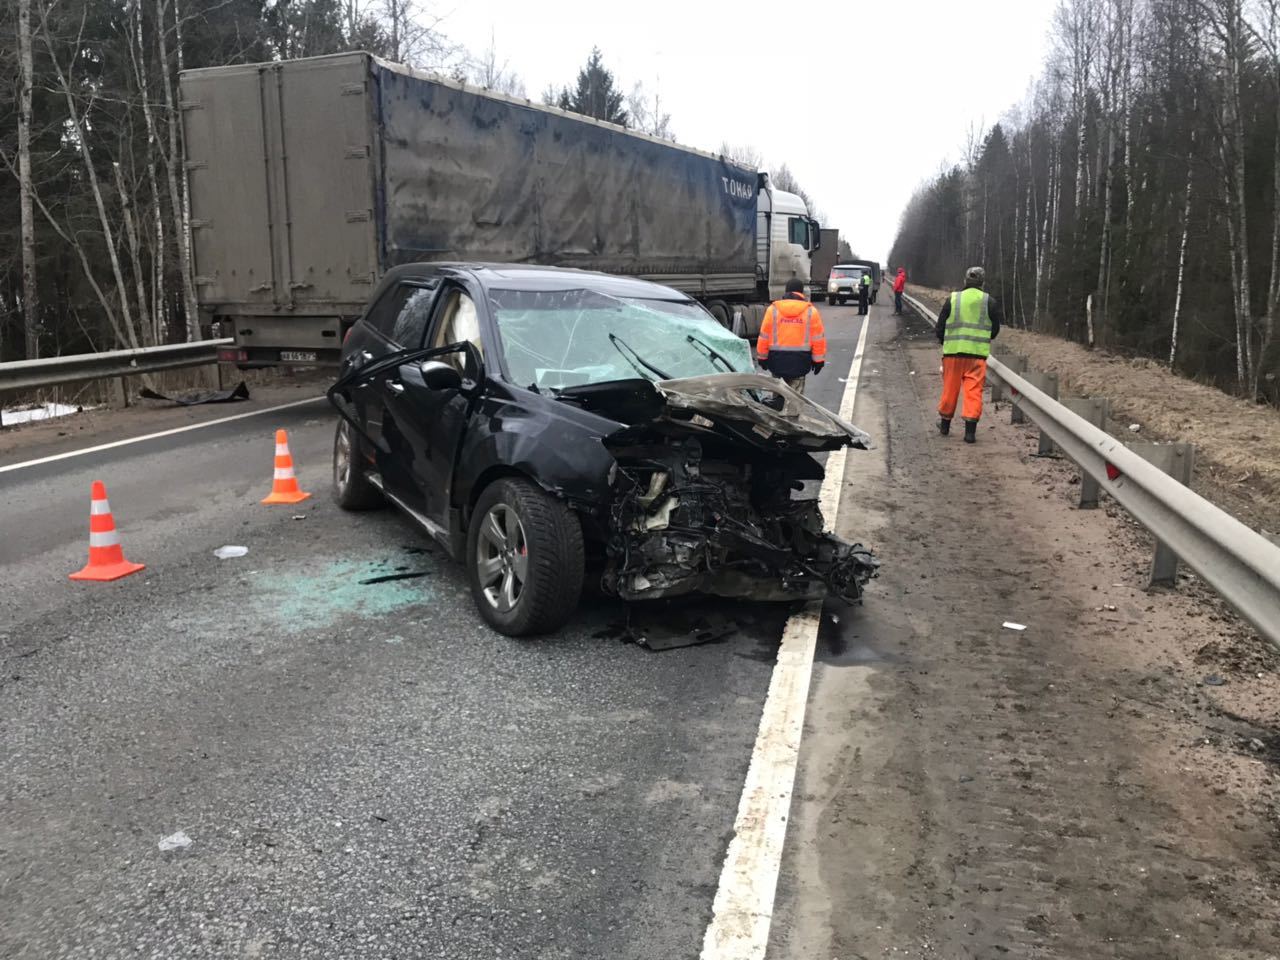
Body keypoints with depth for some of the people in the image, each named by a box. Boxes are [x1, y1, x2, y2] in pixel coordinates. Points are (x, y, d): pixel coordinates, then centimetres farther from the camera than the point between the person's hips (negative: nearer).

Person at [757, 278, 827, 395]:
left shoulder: (773, 309, 2)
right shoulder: (811, 311, 0)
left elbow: (764, 336, 3)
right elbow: (818, 339, 1)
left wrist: (762, 357, 13)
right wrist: (818, 360, 9)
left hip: (777, 359, 1)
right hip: (800, 359, -1)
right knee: (795, 393, 3)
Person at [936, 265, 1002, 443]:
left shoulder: (952, 299, 2)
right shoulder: (990, 302, 3)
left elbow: (940, 328, 6)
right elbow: (995, 329, 11)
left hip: (953, 351, 1)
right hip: (978, 354, -1)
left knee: (950, 388, 12)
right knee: (974, 390, 0)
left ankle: (945, 424, 25)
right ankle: (970, 430, -6)